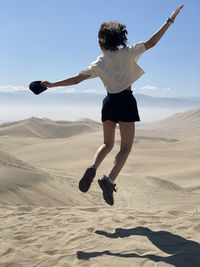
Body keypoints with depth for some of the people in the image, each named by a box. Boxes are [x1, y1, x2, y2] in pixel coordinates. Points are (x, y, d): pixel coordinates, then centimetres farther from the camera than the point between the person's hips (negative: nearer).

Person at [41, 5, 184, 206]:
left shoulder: (99, 63, 4)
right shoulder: (128, 53, -3)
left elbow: (77, 79, 2)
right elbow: (151, 43, -8)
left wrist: (53, 84, 11)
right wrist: (170, 21, -2)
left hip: (109, 102, 4)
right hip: (126, 101, -3)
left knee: (107, 144, 19)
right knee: (126, 147, 0)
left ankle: (92, 168, -9)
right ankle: (109, 180, -21)